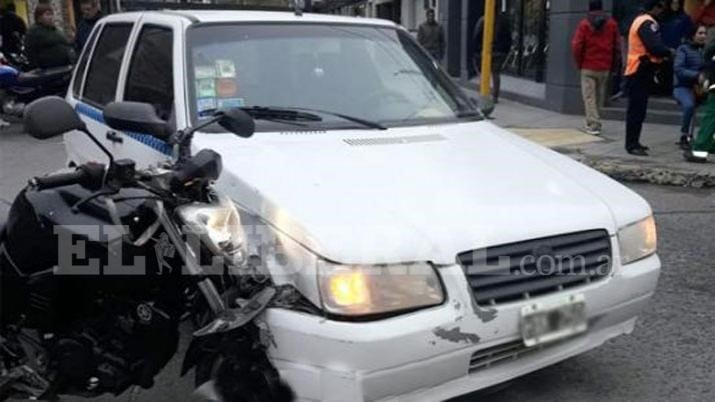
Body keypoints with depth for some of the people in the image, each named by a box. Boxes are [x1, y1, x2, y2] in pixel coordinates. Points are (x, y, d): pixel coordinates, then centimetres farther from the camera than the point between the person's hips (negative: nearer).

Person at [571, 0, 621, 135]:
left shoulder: (584, 24, -5)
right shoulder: (612, 23, 4)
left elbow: (576, 46, -9)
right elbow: (617, 46, 3)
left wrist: (579, 63, 4)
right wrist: (612, 64, 11)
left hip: (588, 67, -3)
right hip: (605, 68, 3)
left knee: (589, 96, 0)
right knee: (600, 96, 13)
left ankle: (593, 125, -7)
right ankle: (594, 122, 20)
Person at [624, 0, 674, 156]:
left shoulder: (640, 20, 18)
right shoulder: (647, 23, -15)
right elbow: (655, 47, -24)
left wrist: (664, 52, 5)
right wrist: (669, 52, -7)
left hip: (637, 71, 11)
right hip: (641, 71, -11)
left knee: (637, 108, 14)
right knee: (637, 109, -9)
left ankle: (633, 142, 20)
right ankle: (632, 145, -8)